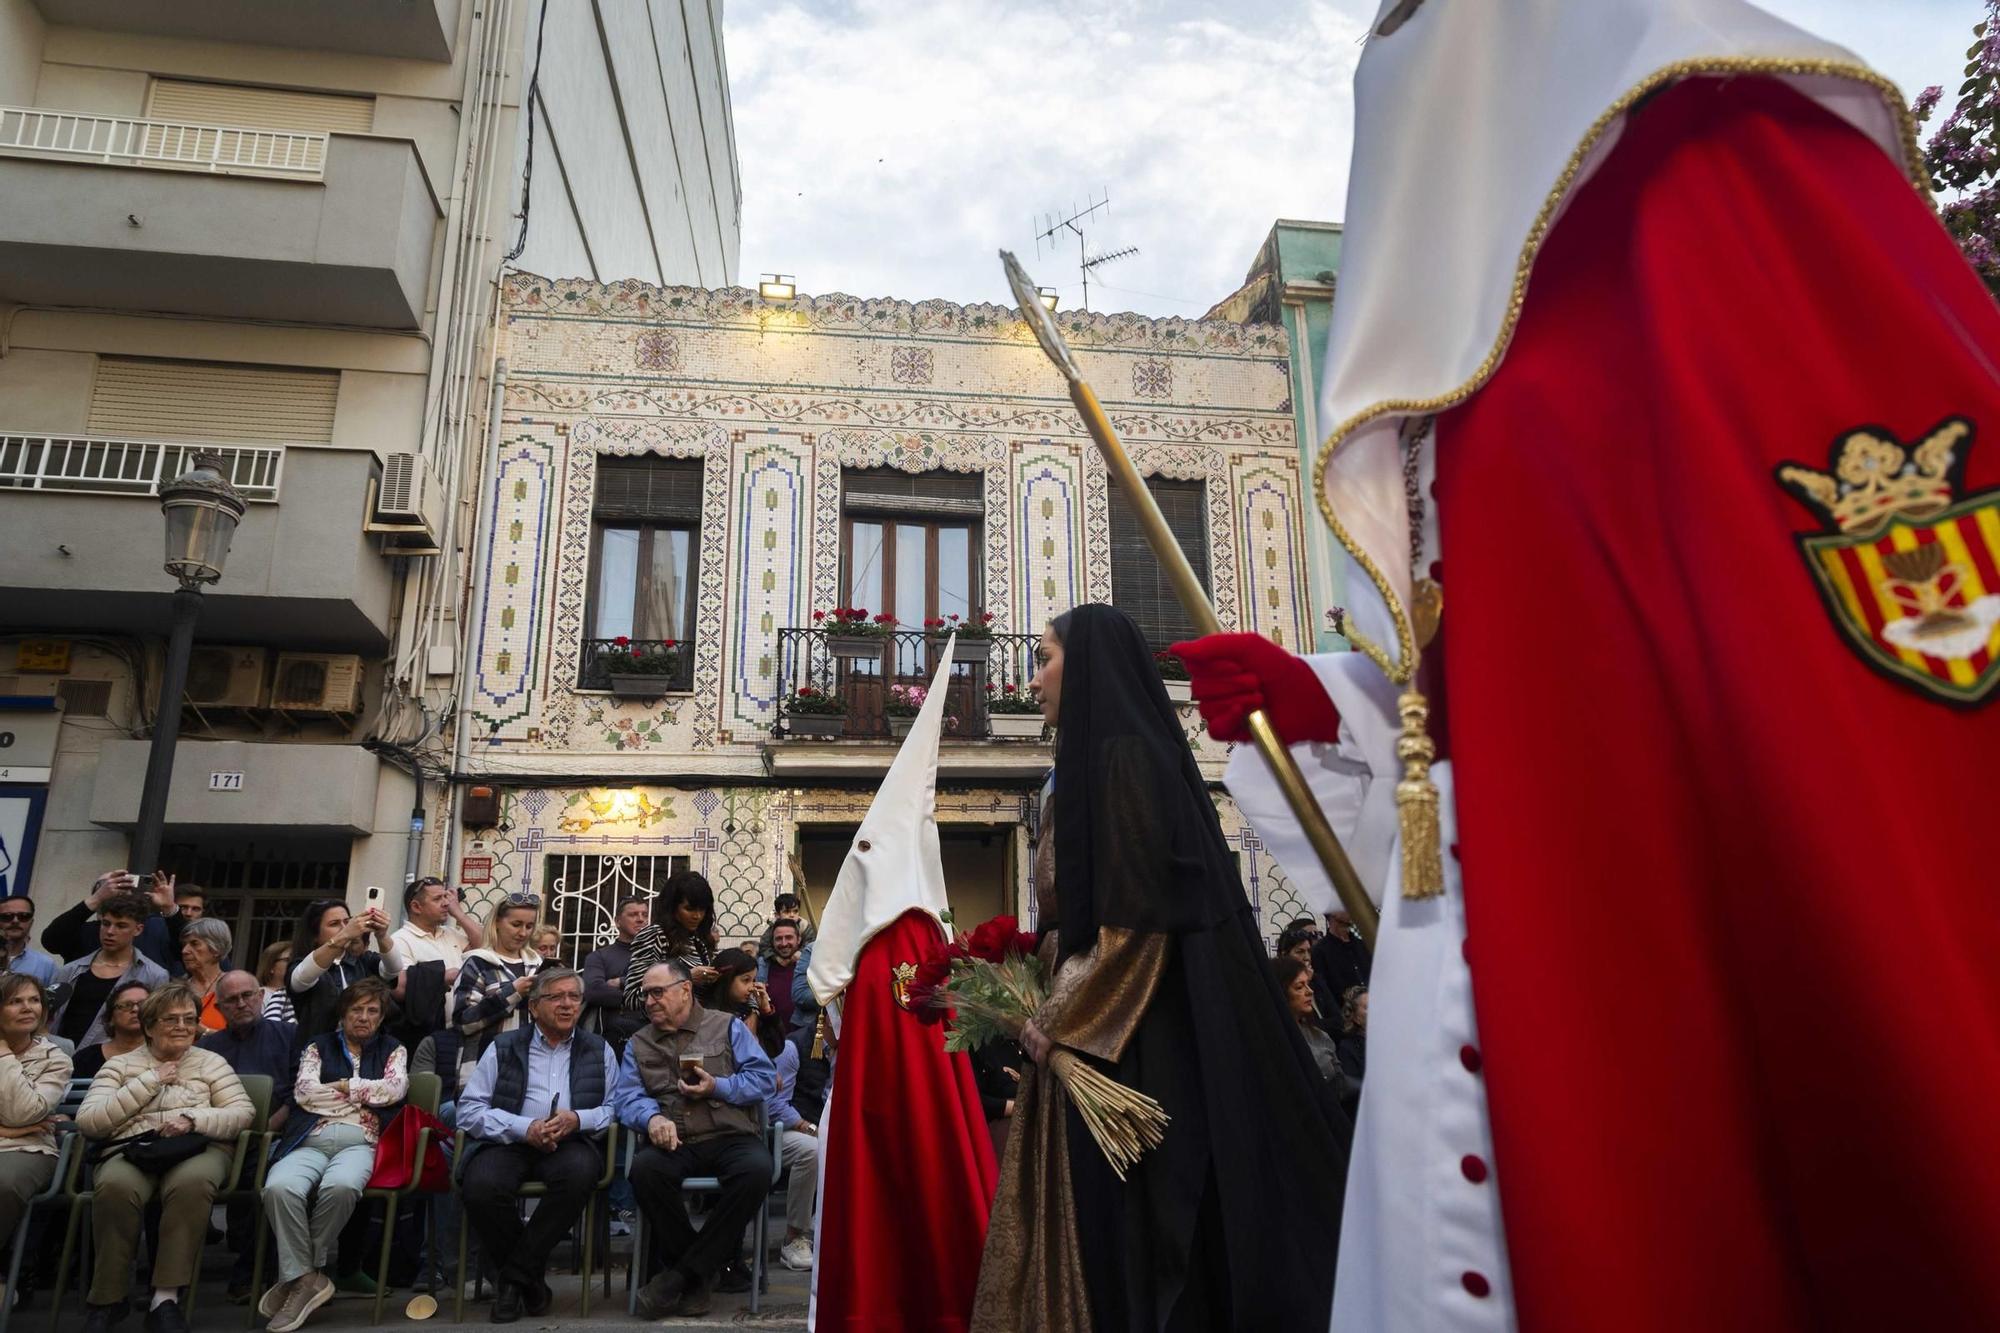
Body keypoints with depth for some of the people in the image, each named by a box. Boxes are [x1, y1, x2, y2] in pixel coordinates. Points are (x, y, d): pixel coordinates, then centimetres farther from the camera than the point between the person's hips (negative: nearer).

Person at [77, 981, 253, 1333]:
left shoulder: (212, 1062, 16)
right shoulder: (119, 1064, 17)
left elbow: (244, 1114, 6)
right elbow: (87, 1121, 2)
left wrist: (192, 1118, -11)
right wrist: (149, 1081, -3)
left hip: (197, 1149, 0)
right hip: (130, 1151, 1)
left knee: (192, 1183, -36)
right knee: (116, 1186, -35)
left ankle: (166, 1298, -28)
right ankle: (108, 1298, -17)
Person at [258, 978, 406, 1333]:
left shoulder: (392, 1049, 19)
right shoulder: (318, 1046, 21)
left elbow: (395, 1089, 0)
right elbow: (304, 1092, 4)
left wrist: (344, 1085, 3)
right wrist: (367, 1093, 4)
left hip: (359, 1143, -1)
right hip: (310, 1141, 1)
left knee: (341, 1186, -36)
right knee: (279, 1188, -33)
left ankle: (298, 1274, -13)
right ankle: (307, 1277, -19)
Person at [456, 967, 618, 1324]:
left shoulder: (599, 1050, 16)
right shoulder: (502, 1047, 14)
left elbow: (615, 1107, 7)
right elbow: (469, 1109, 3)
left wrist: (578, 1119, -14)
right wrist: (525, 1128, -12)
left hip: (571, 1142, 0)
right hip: (509, 1142, 0)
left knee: (580, 1172, -34)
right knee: (481, 1186, -32)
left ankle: (515, 1277, -12)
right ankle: (531, 1276, -4)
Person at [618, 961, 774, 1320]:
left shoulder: (727, 1026, 12)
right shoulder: (638, 1044, 19)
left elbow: (765, 1076, 4)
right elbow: (629, 1097, 4)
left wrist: (719, 1087, -10)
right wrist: (653, 1118, -17)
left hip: (730, 1138, -1)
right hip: (673, 1144, 2)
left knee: (757, 1169, -34)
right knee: (644, 1168, -33)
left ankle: (679, 1276, -19)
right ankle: (696, 1276, -15)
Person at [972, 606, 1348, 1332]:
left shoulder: (1124, 756, -14)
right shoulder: (1097, 760, 14)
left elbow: (1137, 917, -20)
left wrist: (1057, 1023, -14)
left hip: (1132, 1048, -9)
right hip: (1102, 1039, 9)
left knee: (1134, 1229, 0)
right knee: (1107, 1229, 14)